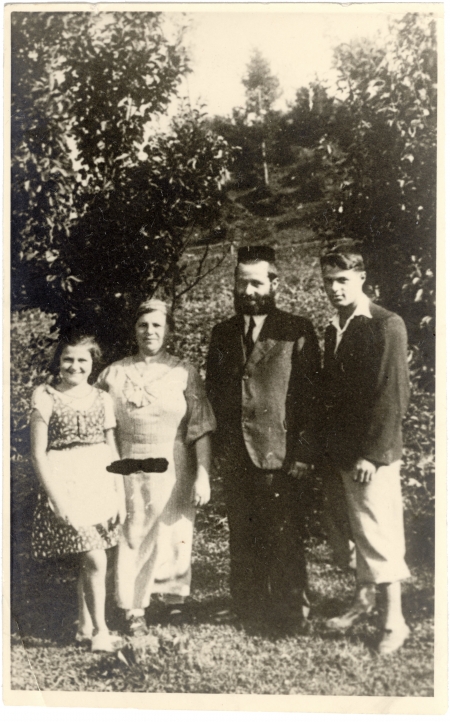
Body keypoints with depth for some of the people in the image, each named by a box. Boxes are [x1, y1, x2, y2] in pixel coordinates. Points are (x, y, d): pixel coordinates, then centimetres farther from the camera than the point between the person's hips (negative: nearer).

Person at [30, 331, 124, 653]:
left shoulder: (102, 399, 7)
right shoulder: (46, 396, -4)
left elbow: (112, 449, 10)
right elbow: (38, 453, -6)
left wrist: (120, 494, 6)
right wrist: (56, 498, -11)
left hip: (101, 484, 4)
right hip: (66, 484, -4)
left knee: (88, 561, 12)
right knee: (96, 560, -9)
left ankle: (85, 627, 29)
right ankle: (100, 630, 9)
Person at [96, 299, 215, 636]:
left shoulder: (184, 373, -2)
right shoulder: (114, 374, 3)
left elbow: (201, 428, -5)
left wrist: (203, 475, -10)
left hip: (175, 470, -1)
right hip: (130, 469, 1)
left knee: (174, 535, 9)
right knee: (133, 538, 5)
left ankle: (175, 597, 34)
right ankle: (135, 609, 23)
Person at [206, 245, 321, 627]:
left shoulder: (297, 331, -3)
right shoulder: (223, 333, 12)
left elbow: (311, 395, -7)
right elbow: (213, 391, 14)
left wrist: (304, 451, -12)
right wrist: (220, 445, 6)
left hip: (278, 456, -5)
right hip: (235, 456, 5)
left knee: (283, 537, 3)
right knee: (243, 537, 14)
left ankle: (292, 610, 20)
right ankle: (247, 604, 30)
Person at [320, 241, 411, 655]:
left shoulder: (387, 325, -11)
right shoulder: (334, 330, 12)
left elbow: (393, 396, -15)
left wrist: (373, 454, -18)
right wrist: (329, 447, 11)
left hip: (371, 455, -7)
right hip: (341, 452, 7)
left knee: (379, 535, -1)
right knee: (356, 531, 16)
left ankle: (395, 621, 11)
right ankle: (364, 599, 31)